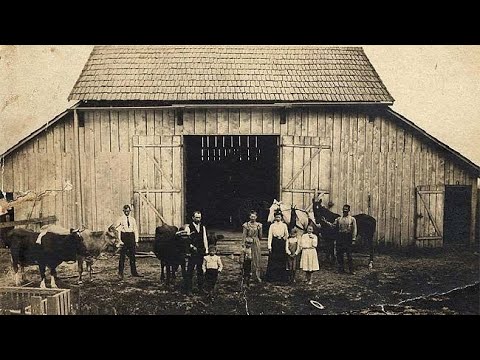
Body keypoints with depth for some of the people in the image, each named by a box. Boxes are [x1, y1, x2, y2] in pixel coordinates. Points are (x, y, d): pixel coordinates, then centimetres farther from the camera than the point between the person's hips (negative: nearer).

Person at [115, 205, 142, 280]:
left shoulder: (132, 219, 11)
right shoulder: (120, 219, 0)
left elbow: (135, 230, 12)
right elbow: (117, 229, -4)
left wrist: (136, 241, 6)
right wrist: (119, 240, -12)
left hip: (131, 237, 4)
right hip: (124, 236, -3)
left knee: (132, 256, 7)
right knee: (122, 256, -4)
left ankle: (134, 272, 14)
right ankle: (120, 273, 2)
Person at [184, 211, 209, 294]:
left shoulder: (203, 227, 12)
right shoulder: (188, 227, -1)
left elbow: (205, 239, 8)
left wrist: (206, 249, 0)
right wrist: (192, 246, -19)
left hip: (201, 252, 4)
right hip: (192, 252, -4)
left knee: (200, 270, 10)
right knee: (190, 271, -2)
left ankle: (200, 288, 19)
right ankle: (188, 289, 6)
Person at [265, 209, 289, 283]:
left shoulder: (284, 225, 7)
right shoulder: (272, 225, 3)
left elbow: (287, 235, 12)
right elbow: (270, 236, -2)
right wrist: (269, 246, -8)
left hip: (281, 244, 1)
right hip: (274, 243, -1)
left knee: (282, 260, 1)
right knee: (273, 260, -2)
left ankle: (281, 277, 10)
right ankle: (272, 277, 4)